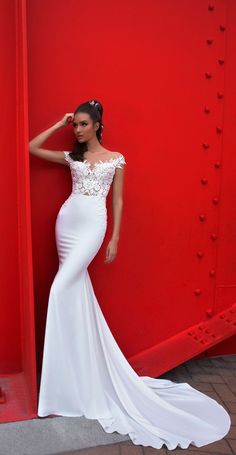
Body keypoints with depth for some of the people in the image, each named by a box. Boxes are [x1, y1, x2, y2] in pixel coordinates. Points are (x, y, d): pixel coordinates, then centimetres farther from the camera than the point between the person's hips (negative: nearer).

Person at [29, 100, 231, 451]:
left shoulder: (116, 159, 7)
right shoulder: (71, 156, 16)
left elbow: (118, 201, 5)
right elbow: (32, 148, 15)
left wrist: (115, 239, -1)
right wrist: (59, 124, 14)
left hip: (92, 226, -4)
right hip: (67, 221, 5)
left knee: (61, 291, -15)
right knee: (77, 290, 6)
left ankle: (61, 390, -1)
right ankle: (84, 377, 22)